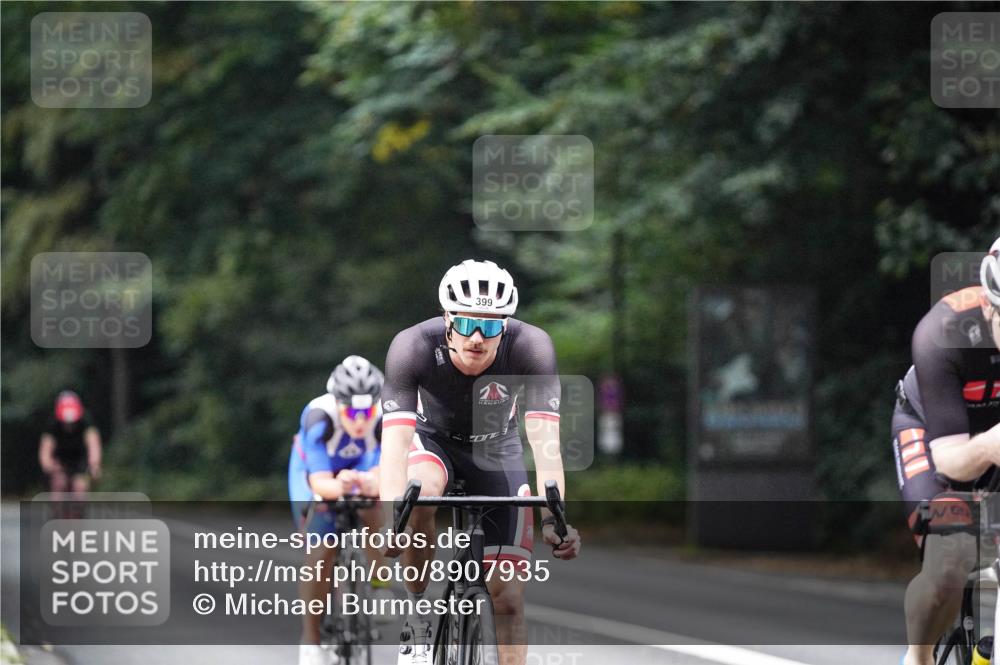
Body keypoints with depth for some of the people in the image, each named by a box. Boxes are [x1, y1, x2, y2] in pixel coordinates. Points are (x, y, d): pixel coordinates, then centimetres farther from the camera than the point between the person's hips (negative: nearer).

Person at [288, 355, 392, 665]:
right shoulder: (319, 417, -37)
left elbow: (381, 475, -37)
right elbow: (320, 481, -39)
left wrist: (370, 484, -61)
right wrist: (339, 487, -61)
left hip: (359, 469, 2)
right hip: (314, 473, -2)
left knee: (376, 504, -33)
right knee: (320, 553, -16)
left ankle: (380, 588, -17)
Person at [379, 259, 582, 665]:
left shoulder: (531, 347, -33)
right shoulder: (414, 347, -33)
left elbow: (545, 441, -39)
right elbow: (395, 441, -41)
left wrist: (553, 519, -53)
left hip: (496, 449, 1)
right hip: (434, 438, -1)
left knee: (508, 596, -6)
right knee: (420, 493, -36)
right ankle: (417, 616, -16)